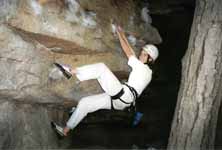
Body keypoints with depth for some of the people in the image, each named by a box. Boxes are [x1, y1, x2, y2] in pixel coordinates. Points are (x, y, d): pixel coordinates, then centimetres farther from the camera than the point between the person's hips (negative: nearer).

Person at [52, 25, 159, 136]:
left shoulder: (142, 67, 1)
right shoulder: (142, 70, 25)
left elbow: (128, 52, 1)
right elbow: (131, 53, 33)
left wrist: (120, 34, 9)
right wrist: (124, 36, 34)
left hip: (124, 95, -9)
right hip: (120, 100, 9)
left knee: (101, 67, -12)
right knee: (84, 103, 4)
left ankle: (72, 71, -13)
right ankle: (65, 130, 3)